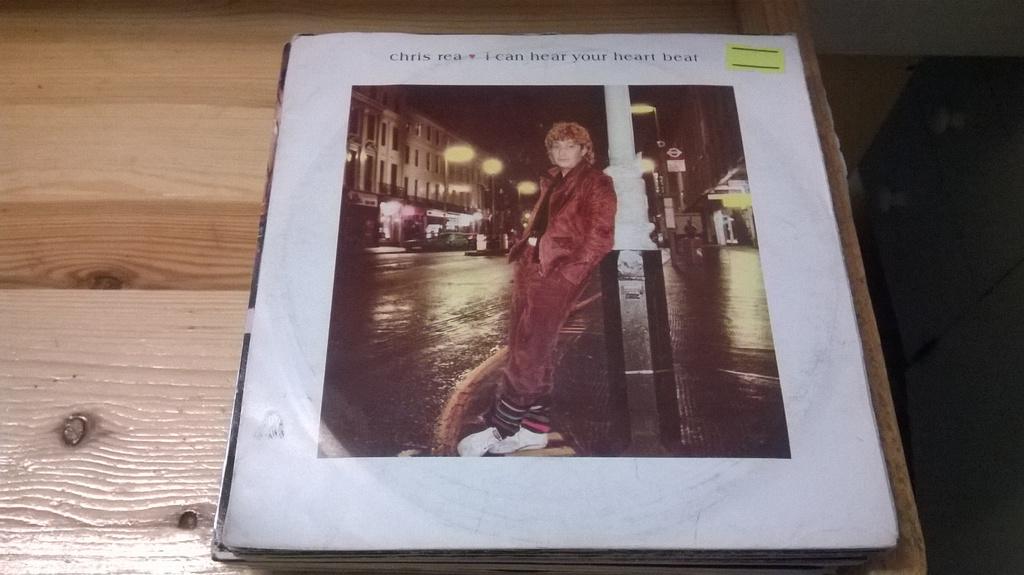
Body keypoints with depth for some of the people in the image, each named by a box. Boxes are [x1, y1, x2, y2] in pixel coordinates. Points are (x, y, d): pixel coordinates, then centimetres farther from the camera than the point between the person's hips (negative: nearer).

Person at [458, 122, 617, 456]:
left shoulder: (596, 183, 1)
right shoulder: (550, 181, 22)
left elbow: (601, 235, -8)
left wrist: (569, 271, -16)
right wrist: (520, 252, 9)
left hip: (558, 271, -8)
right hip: (531, 265, 8)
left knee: (528, 350, -10)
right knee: (528, 348, 8)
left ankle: (501, 428, -5)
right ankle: (535, 427, 17)